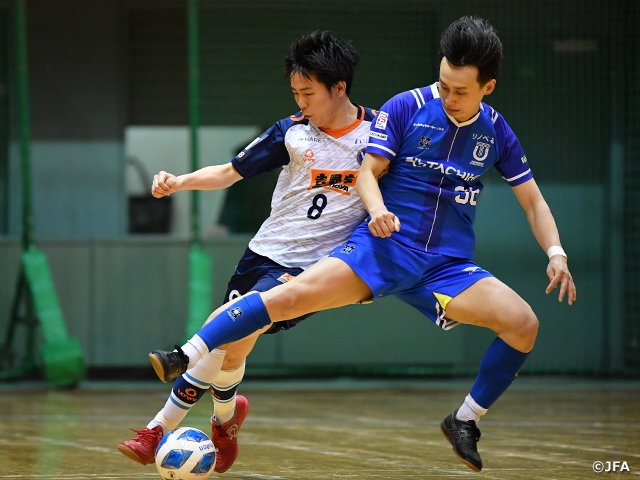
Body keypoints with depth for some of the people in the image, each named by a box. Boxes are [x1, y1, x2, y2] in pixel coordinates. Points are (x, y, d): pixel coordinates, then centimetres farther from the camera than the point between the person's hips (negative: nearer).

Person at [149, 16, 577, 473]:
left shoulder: (496, 132, 6)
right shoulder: (406, 108, -3)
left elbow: (533, 200, 13)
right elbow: (369, 171, -1)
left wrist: (556, 253, -2)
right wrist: (378, 210, -23)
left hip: (449, 266, 3)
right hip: (386, 247, -3)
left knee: (524, 323, -18)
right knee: (294, 294, -25)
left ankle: (466, 421, 0)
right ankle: (185, 358, -22)